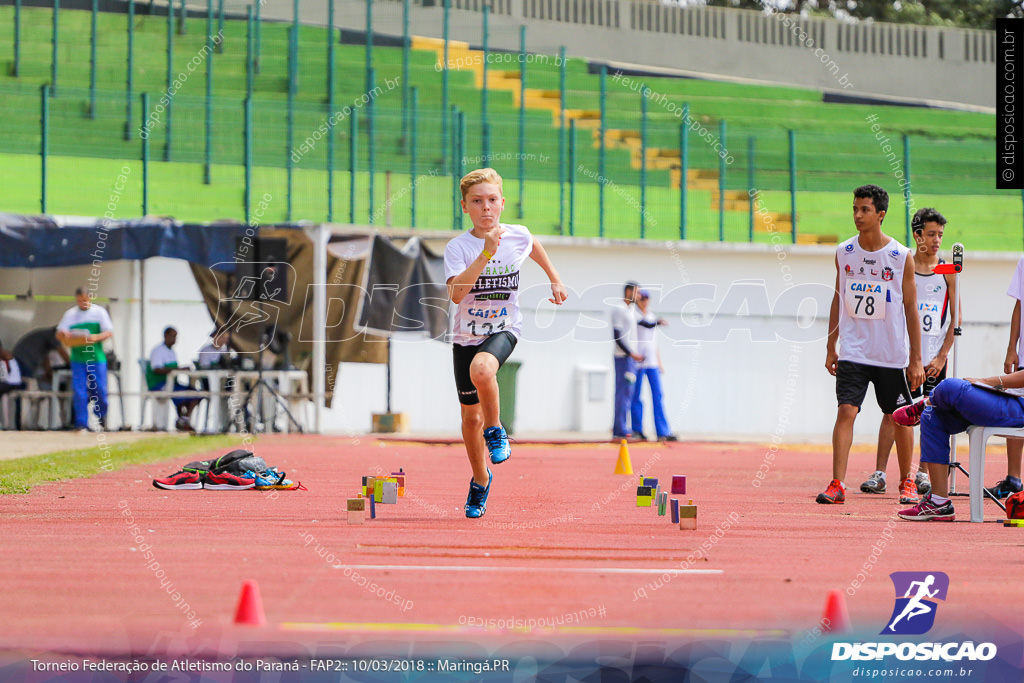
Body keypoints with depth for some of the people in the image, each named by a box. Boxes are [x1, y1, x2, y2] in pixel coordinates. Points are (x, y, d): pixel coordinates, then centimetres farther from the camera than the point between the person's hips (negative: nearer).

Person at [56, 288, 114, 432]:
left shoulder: (99, 312, 5)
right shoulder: (70, 314, 10)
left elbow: (109, 332, 0)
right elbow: (59, 333, 8)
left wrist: (96, 337, -20)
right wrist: (64, 336, -17)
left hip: (97, 357, -1)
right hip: (77, 359, 1)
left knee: (99, 389, 0)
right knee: (78, 391, -5)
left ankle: (101, 416, 26)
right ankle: (81, 423, -1)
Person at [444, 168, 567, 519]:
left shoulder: (518, 236, -5)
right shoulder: (458, 247, -14)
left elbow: (535, 247, 22)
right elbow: (456, 294, -31)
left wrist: (555, 280, 23)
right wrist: (486, 254, -37)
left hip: (504, 329, -1)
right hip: (467, 335, 1)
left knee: (481, 370, -36)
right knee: (471, 416, 10)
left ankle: (495, 430, -11)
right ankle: (480, 480, 34)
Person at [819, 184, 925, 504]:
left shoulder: (901, 257, -5)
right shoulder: (844, 252, 3)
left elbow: (911, 309, -1)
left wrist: (916, 360, -3)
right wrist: (831, 348, 9)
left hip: (893, 354, -1)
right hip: (853, 351, 1)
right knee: (846, 411, -13)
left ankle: (906, 480, 26)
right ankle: (837, 484, -16)